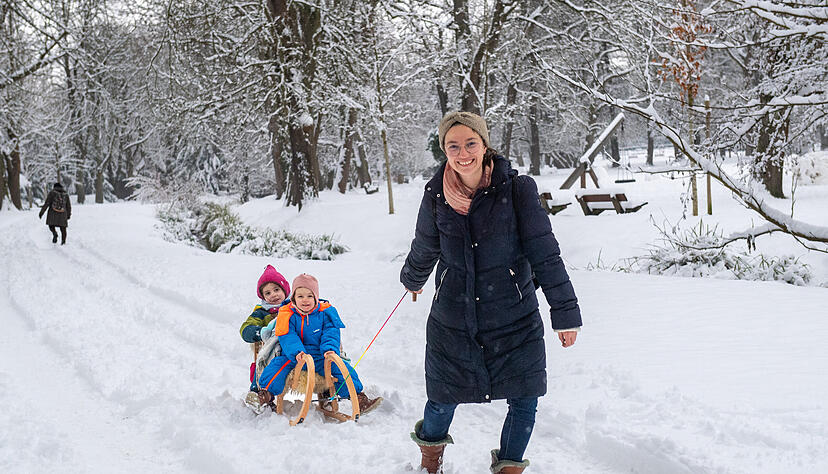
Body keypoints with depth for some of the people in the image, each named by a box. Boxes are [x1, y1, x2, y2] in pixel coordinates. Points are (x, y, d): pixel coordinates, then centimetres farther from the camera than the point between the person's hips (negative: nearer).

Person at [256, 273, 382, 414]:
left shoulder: (325, 313, 1)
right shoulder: (287, 315, -3)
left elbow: (331, 334, -4)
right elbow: (287, 337, -13)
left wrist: (330, 350, -25)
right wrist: (297, 352, -31)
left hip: (320, 358, 1)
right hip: (293, 358, -1)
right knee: (277, 365, -27)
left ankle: (358, 397, -7)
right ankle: (265, 394, -15)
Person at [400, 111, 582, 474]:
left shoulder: (517, 190, -13)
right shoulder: (436, 196, -6)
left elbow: (544, 254, -9)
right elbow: (424, 249, 14)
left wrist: (565, 311, -9)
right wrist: (412, 280, 31)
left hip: (514, 320, -1)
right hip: (452, 320, 1)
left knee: (524, 402, -1)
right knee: (443, 401, 13)